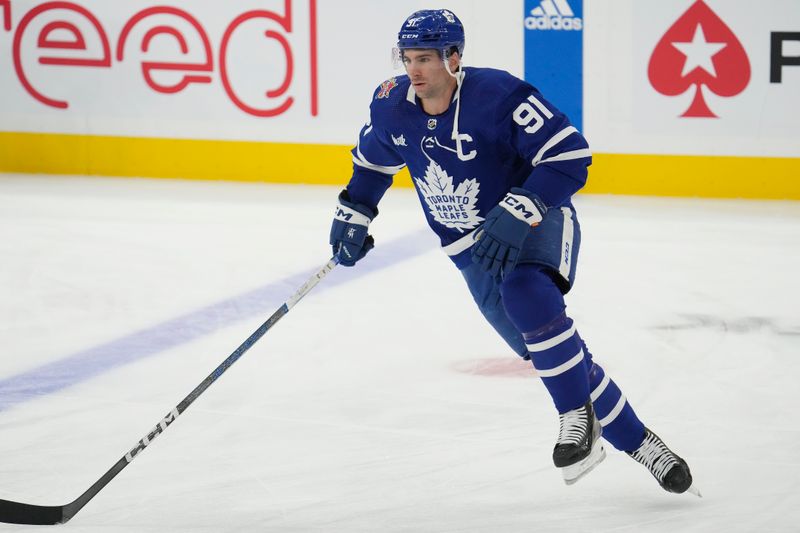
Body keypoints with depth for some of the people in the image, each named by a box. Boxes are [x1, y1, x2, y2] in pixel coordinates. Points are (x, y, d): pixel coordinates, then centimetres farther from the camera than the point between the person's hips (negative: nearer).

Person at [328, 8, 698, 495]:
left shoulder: (497, 95, -25)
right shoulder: (392, 107, -6)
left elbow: (570, 156, -27)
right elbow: (373, 159, 18)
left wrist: (516, 213, -35)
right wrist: (354, 214, 12)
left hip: (538, 223, -6)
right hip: (471, 249, 6)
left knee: (526, 293, -37)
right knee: (553, 356, 3)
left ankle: (578, 416, -21)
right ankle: (637, 441, 16)